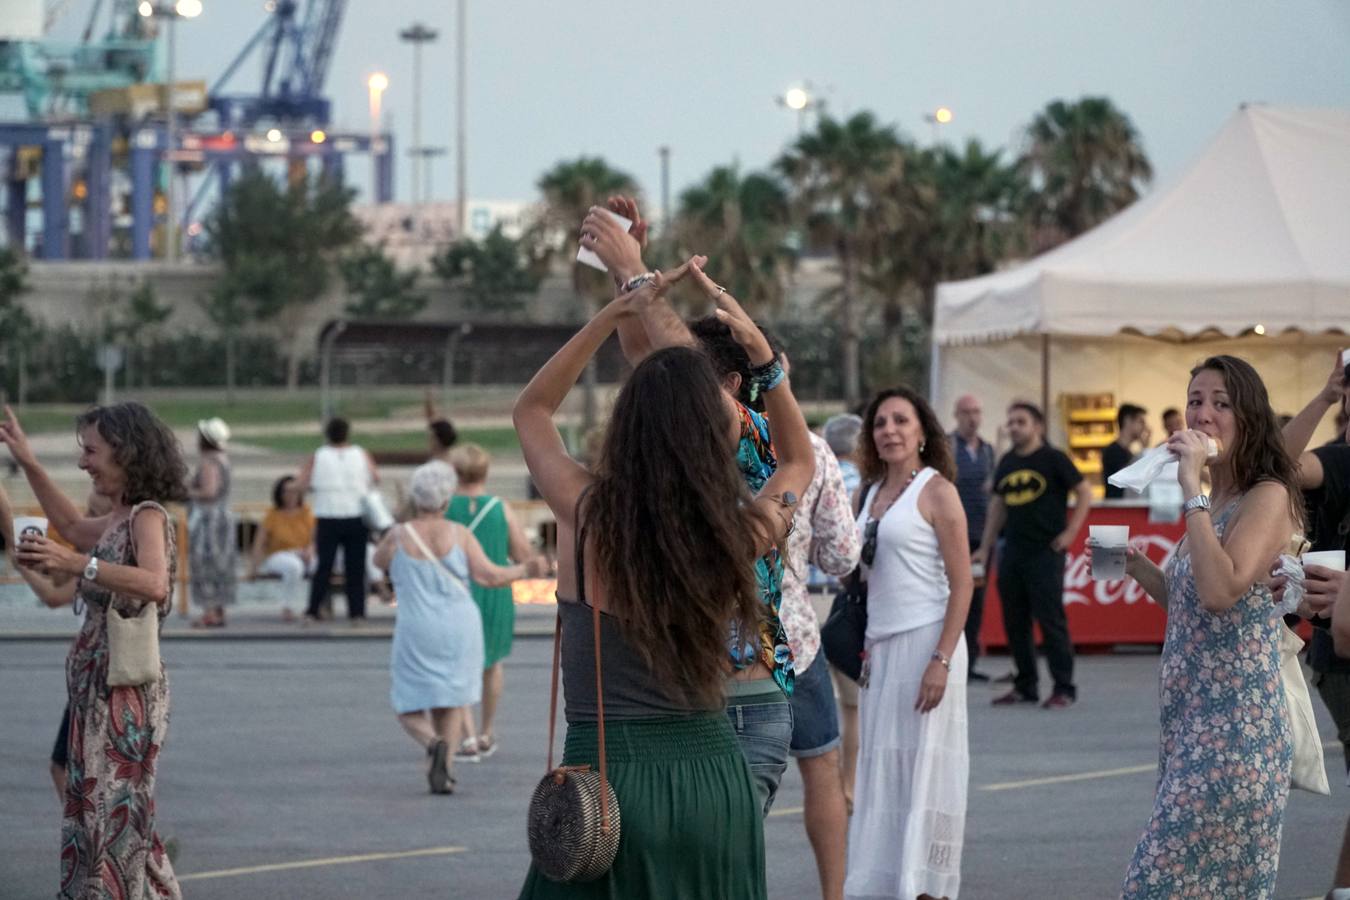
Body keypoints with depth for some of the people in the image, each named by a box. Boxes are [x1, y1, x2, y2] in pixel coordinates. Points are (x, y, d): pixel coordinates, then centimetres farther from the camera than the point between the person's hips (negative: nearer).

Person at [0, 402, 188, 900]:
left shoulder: (148, 517, -14)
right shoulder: (120, 518, 13)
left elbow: (154, 584, -33)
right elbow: (73, 528, 35)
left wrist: (77, 564, -43)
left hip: (127, 693, -10)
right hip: (101, 690, 10)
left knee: (114, 820, -10)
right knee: (98, 817, 14)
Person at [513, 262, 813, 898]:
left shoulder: (587, 514, -8)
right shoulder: (741, 533, -3)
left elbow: (531, 410, 14)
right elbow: (799, 460, 22)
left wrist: (615, 312, 9)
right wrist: (763, 356, 13)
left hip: (609, 771, -2)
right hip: (714, 768, 2)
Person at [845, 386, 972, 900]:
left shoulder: (936, 491, -6)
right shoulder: (873, 492, 13)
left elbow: (962, 583, -10)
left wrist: (941, 660, -18)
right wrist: (868, 648, 11)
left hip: (925, 643, -6)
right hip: (881, 646, 7)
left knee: (923, 767, -5)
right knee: (883, 769, 7)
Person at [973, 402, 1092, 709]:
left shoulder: (1053, 458, -4)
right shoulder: (1007, 462, 12)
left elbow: (1084, 492, -3)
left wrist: (1070, 532, -9)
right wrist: (985, 547, 18)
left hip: (1045, 552, -6)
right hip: (1012, 552, 6)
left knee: (1050, 620, -7)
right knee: (1014, 622, 8)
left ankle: (1064, 689, -2)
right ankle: (1025, 686, 18)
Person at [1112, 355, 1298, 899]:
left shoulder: (1268, 497, -11)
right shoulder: (1213, 501, 16)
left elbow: (1221, 592, -27)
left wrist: (1193, 488, -22)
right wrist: (1137, 568, 11)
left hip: (1235, 722, -9)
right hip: (1193, 714, 9)